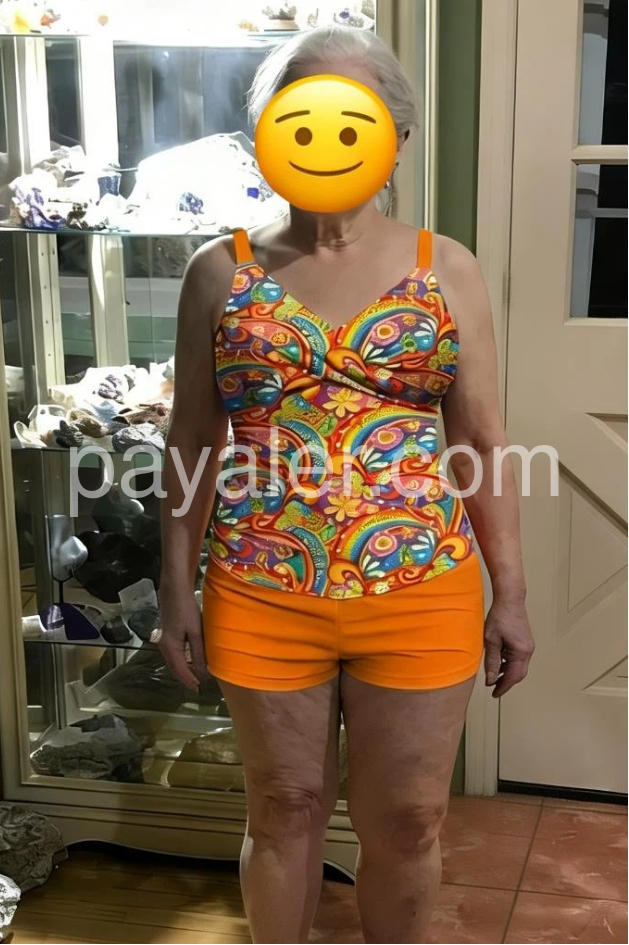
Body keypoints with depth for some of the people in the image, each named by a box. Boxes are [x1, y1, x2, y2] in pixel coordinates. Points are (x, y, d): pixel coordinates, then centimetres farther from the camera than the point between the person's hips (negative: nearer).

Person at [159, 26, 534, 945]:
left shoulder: (447, 270, 1)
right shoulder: (222, 270, 1)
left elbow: (483, 444, 3)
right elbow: (191, 442, 4)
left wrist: (510, 594, 2)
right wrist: (177, 588, 3)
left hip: (421, 593, 0)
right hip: (263, 595, 0)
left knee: (407, 819, 12)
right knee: (285, 808, 16)